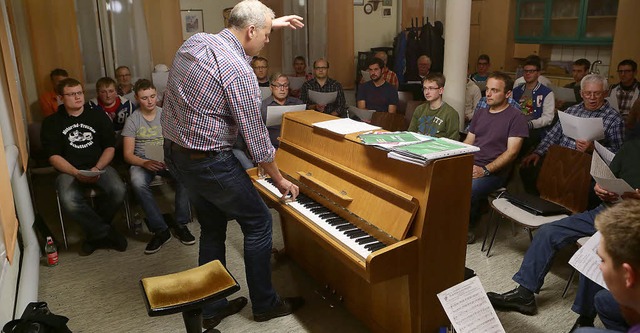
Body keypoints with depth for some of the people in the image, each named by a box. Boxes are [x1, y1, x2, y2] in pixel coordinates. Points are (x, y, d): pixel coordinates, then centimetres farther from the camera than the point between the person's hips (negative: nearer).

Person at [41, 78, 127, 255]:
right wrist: (76, 173, -18)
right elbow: (54, 156, -1)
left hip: (99, 167, 2)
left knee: (118, 191, -30)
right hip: (69, 171, -1)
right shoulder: (51, 122, 8)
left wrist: (97, 168, -12)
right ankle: (107, 234, -14)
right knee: (69, 201, -35)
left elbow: (109, 148, 7)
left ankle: (95, 233, -5)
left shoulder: (98, 116, 12)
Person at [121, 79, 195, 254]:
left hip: (167, 160, 1)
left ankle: (180, 224, -21)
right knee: (137, 183, -35)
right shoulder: (132, 120, 3)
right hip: (142, 161, -1)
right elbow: (128, 154, -2)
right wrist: (145, 163, -24)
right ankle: (160, 230, -25)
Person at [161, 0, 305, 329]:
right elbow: (256, 138, -16)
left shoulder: (195, 41, 3)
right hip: (209, 162, -9)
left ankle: (212, 308, 32)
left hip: (176, 154, 9)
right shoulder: (239, 71, -21)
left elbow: (233, 39, 28)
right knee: (258, 222, 8)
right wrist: (280, 180, -2)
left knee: (212, 227, 21)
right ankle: (265, 304, 23)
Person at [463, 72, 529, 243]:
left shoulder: (515, 117, -1)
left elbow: (511, 152, -9)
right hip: (469, 165, 6)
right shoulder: (480, 113, 21)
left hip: (494, 172, -6)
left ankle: (467, 228, -4)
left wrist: (485, 170, -18)